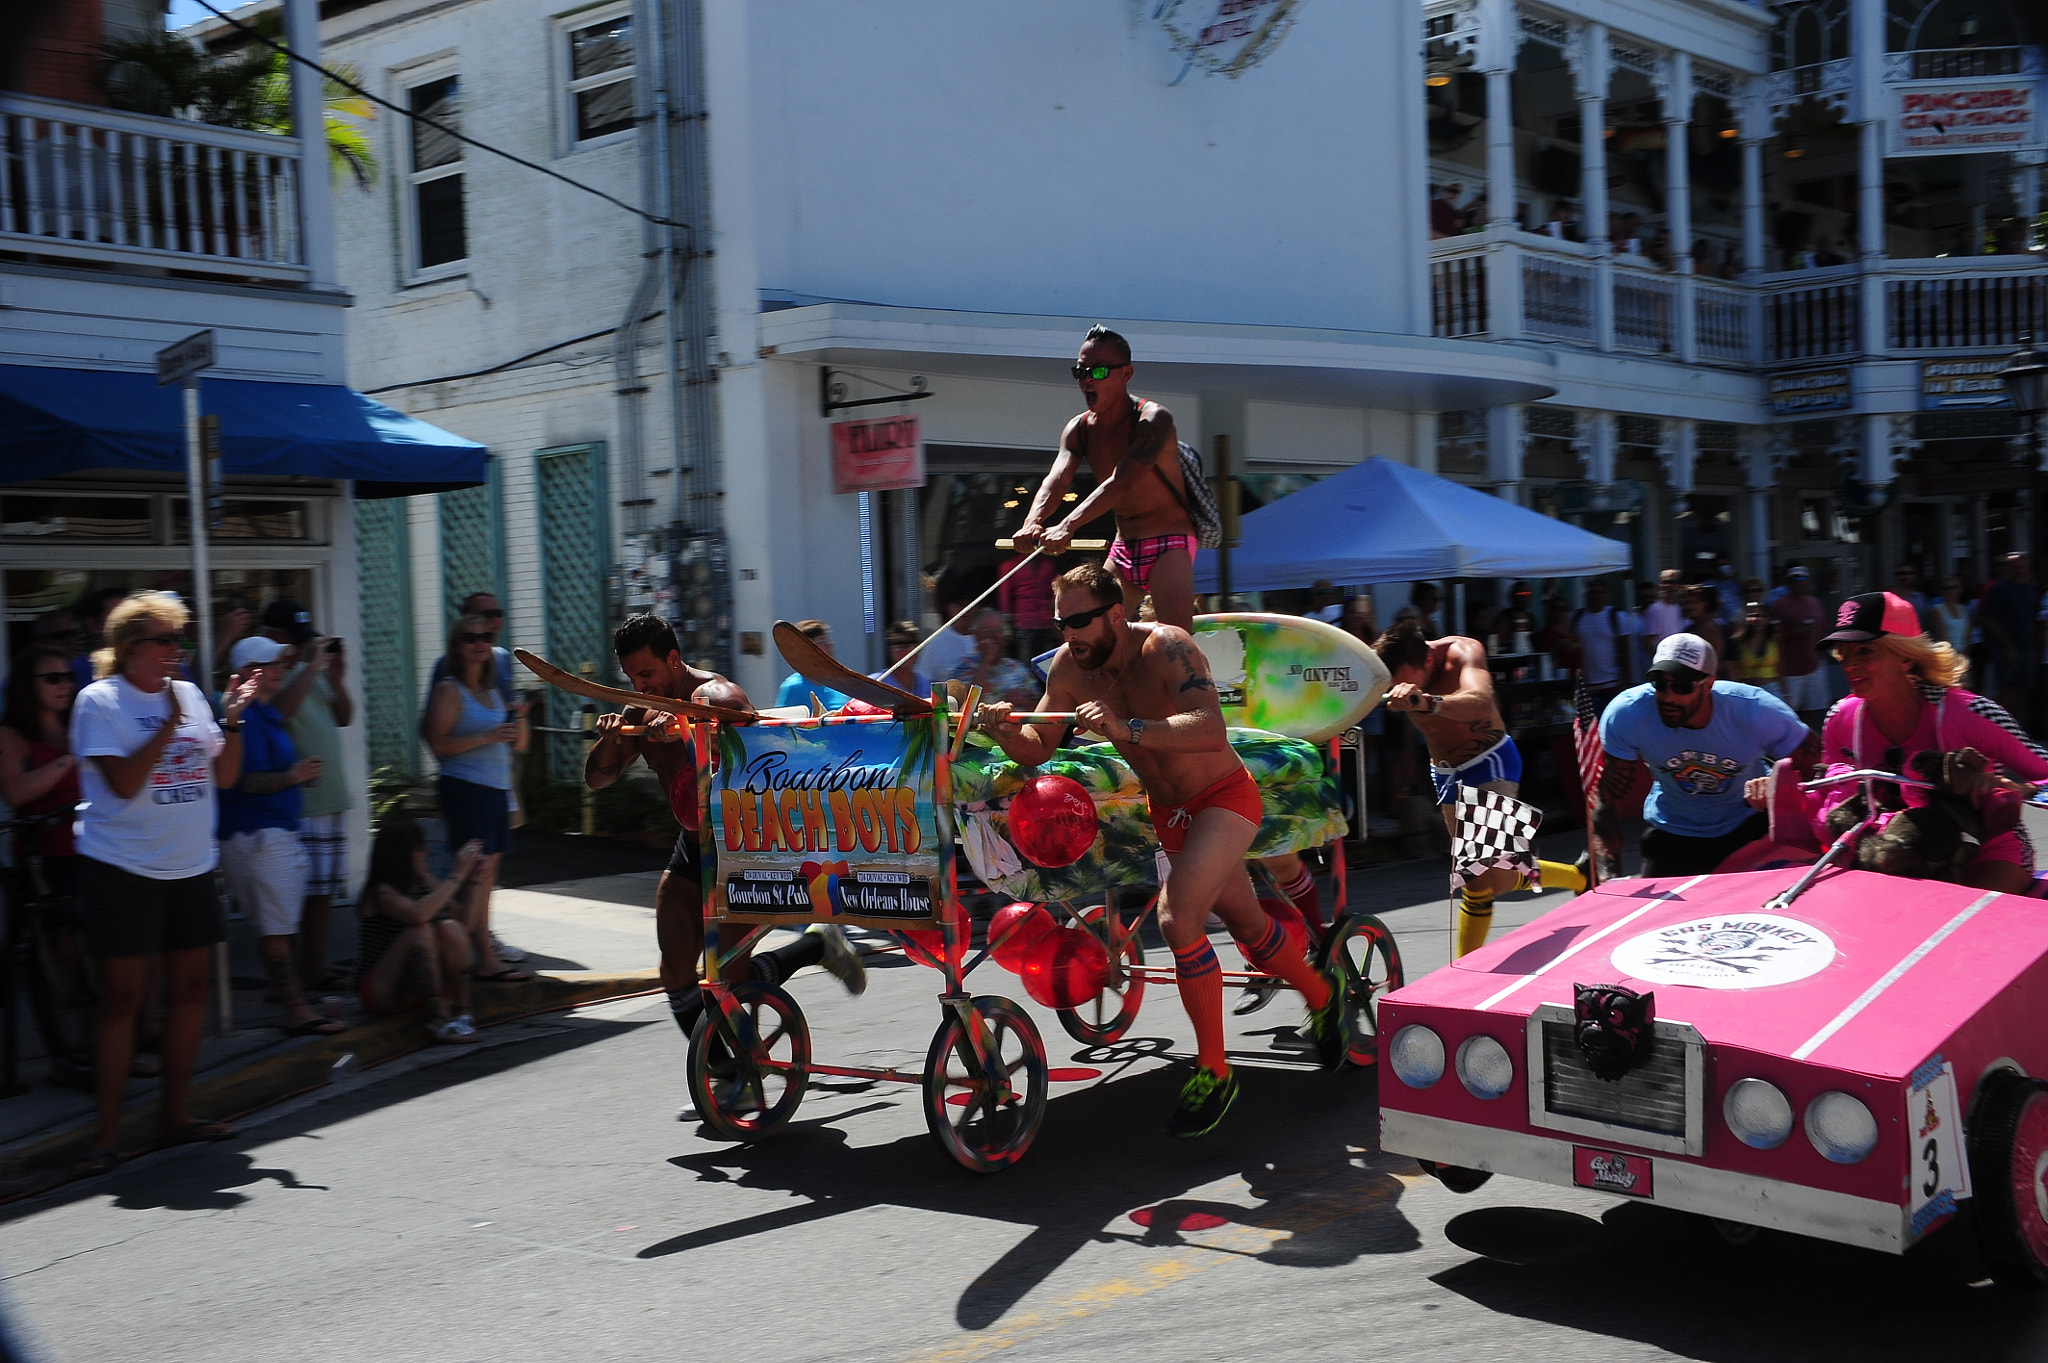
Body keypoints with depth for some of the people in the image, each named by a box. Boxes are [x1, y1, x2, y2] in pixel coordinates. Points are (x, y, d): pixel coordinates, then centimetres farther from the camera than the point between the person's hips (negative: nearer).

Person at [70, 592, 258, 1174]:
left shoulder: (189, 694, 9)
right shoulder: (99, 700, -7)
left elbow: (224, 776, 10)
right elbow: (124, 783, -17)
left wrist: (231, 719, -4)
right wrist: (170, 724, -20)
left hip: (191, 865, 6)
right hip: (123, 868, -6)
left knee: (190, 987, 9)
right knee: (122, 995, -3)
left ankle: (176, 1113, 21)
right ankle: (107, 1132, 4)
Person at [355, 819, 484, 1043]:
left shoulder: (424, 882, 4)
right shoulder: (381, 892, -16)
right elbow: (417, 915, -37)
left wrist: (471, 877, -5)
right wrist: (457, 875, -30)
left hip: (418, 984, 6)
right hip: (380, 991, -6)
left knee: (450, 929, -19)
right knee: (421, 931, -29)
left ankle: (461, 1013, -25)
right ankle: (438, 1019, -36)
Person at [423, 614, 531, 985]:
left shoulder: (493, 692, 19)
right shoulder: (450, 690, -4)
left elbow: (518, 746, 22)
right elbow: (438, 744, -14)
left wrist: (519, 721, 2)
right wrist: (486, 737, -20)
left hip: (496, 791, 8)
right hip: (465, 789, -8)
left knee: (486, 874, 6)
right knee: (477, 873, -12)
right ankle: (486, 959, -13)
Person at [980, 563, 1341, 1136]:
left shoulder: (1165, 648, -29)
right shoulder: (1069, 666, -11)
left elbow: (1211, 731, -43)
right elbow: (1038, 749, -4)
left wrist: (1127, 729, -55)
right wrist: (1008, 730, -26)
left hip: (1224, 798, -7)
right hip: (1168, 810, 7)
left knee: (1178, 920, -25)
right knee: (1249, 926, 21)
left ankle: (1214, 1071, -11)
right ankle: (1323, 996, 49)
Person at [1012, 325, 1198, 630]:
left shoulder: (1153, 419, -15)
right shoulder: (1078, 430, 5)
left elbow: (1122, 481, -30)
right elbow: (1057, 479, -12)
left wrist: (1068, 526, -43)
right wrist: (1032, 524, -34)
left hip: (1168, 546, -7)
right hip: (1122, 549, 7)